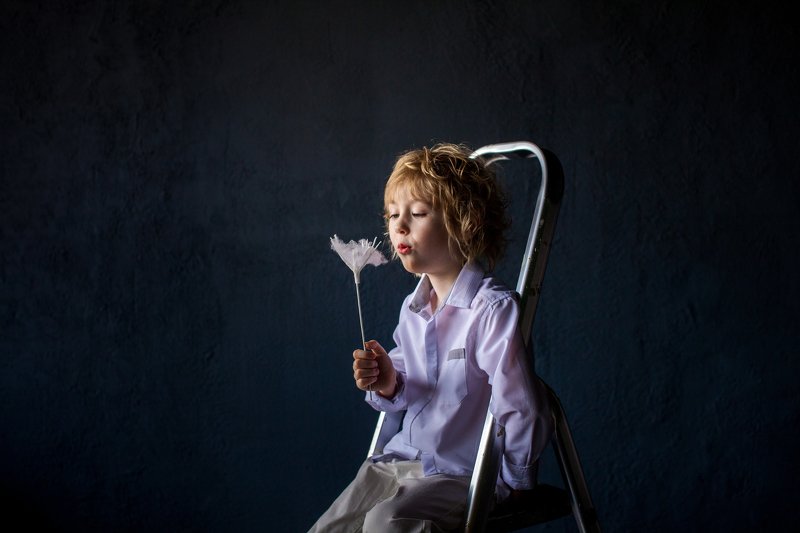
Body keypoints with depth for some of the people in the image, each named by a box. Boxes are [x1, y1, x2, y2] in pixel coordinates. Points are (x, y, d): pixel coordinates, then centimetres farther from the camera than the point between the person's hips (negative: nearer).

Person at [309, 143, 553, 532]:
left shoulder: (494, 309, -20)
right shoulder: (412, 309, 6)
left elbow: (520, 412, -20)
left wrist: (511, 481, -8)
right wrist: (388, 385, -6)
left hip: (464, 476, -7)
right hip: (400, 462, 7)